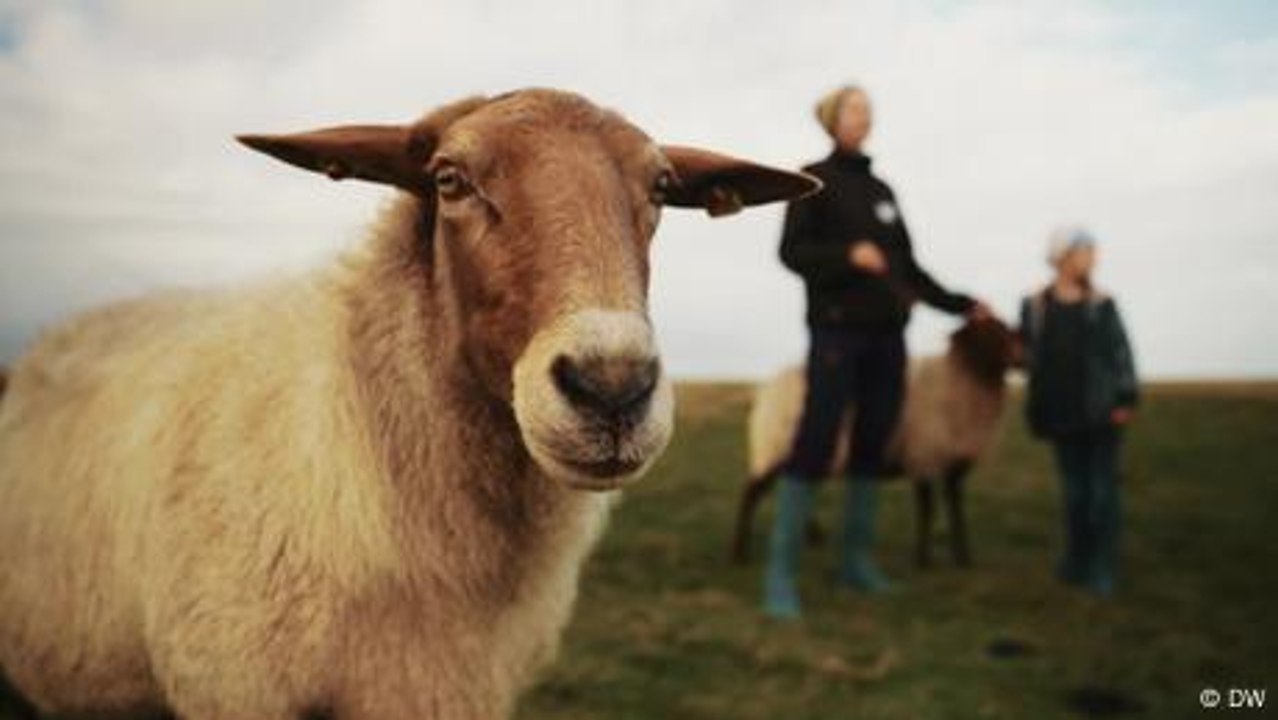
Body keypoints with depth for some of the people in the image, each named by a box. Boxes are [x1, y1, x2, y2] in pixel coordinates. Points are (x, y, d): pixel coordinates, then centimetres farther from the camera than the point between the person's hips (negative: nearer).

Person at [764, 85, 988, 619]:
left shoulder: (882, 190, 19)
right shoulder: (814, 179, 3)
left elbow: (909, 268, 20)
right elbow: (791, 252, -5)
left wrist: (961, 305, 16)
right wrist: (848, 255, -19)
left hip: (886, 334, 6)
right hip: (837, 329, -6)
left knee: (872, 447, 6)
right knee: (814, 446, -11)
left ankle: (855, 558, 15)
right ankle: (780, 569, -7)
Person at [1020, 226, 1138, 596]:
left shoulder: (1101, 305, -2)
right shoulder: (1035, 306, 2)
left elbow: (1121, 353, -2)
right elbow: (1029, 353, 8)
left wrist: (1125, 399, -8)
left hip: (1101, 412, -1)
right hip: (1061, 412, 2)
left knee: (1103, 489, 2)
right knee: (1074, 490, 11)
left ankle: (1102, 569, 10)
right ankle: (1076, 562, 24)